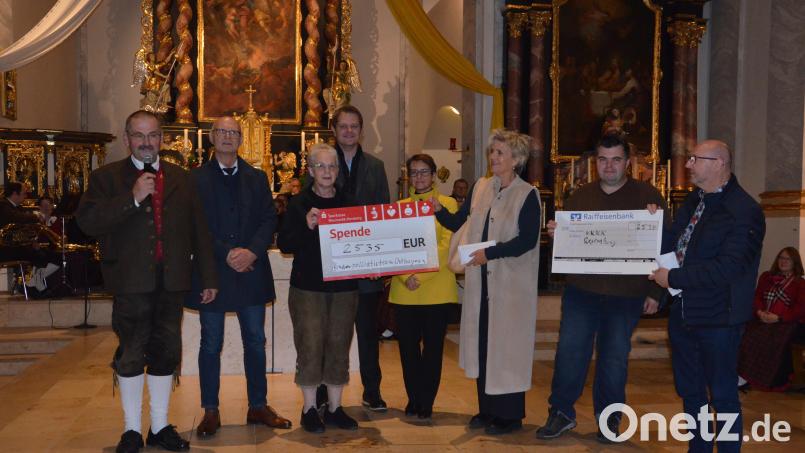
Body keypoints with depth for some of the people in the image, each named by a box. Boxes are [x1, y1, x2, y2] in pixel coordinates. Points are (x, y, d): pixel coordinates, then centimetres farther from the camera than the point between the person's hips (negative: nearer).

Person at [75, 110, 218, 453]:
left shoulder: (180, 178, 11)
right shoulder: (106, 177, 2)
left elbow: (199, 230, 10)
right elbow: (87, 221, -12)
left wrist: (208, 277, 8)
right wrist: (132, 198, -20)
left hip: (171, 282, 3)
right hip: (131, 281, -3)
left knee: (165, 354, 10)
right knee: (130, 357, 6)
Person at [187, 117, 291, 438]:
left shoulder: (257, 178, 10)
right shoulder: (195, 179, 1)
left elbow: (269, 220, 3)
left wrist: (251, 252, -13)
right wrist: (226, 254, -16)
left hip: (252, 271, 3)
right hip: (212, 272, -3)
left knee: (255, 342, 9)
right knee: (211, 345, 5)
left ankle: (258, 406, 21)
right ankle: (210, 411, 16)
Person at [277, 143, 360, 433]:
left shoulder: (347, 202, 9)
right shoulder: (299, 203, -1)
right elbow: (284, 244, -6)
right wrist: (307, 226, -21)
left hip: (344, 286, 3)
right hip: (308, 286, -3)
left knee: (339, 346, 7)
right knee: (310, 346, -1)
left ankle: (334, 407, 18)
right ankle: (309, 409, 13)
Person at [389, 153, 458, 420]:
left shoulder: (447, 204, 3)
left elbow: (447, 245, -7)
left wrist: (421, 275, -16)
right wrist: (405, 276, -12)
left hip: (436, 287, -2)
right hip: (404, 290, 3)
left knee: (433, 347, 3)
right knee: (407, 347, 6)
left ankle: (426, 402, 14)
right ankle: (413, 399, 20)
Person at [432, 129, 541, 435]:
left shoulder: (527, 194, -8)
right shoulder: (480, 187, 8)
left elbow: (527, 240, -14)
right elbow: (456, 223, 9)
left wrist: (489, 253, -19)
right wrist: (439, 210, -9)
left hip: (511, 282, -6)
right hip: (481, 280, 6)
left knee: (506, 344, 1)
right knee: (482, 341, 11)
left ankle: (509, 415, 14)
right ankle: (487, 408, 25)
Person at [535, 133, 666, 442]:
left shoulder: (647, 196, -1)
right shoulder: (580, 196, 10)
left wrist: (655, 292, -5)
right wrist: (555, 232, -7)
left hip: (626, 295, -2)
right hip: (581, 290, 2)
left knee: (614, 358, 7)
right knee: (569, 352, 0)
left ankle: (608, 417, 22)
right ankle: (562, 413, 13)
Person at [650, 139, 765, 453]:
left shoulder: (744, 211, -17)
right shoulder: (693, 201, 10)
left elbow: (728, 268, -25)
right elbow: (672, 245, 15)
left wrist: (673, 278, -20)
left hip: (718, 318, -8)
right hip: (683, 312, 8)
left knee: (723, 395, 5)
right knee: (690, 391, 19)